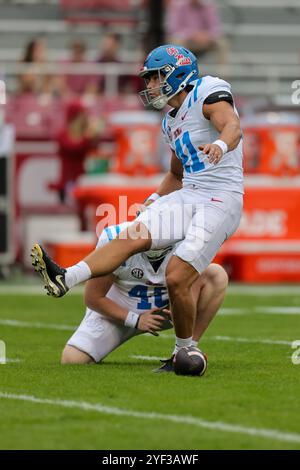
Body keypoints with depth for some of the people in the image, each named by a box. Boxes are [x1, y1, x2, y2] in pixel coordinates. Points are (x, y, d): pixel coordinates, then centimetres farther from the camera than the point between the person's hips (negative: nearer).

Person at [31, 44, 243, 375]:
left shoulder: (208, 93, -6)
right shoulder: (172, 121, 20)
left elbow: (232, 127, -27)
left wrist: (220, 144, -49)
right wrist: (155, 201, 19)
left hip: (220, 202, -8)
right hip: (188, 197, 8)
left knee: (177, 279, -16)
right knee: (133, 237, -15)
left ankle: (185, 352, 3)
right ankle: (65, 279, -30)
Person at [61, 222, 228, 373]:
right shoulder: (115, 241, -27)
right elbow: (93, 298, -17)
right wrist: (135, 320, -24)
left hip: (166, 308, 1)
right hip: (118, 311, -1)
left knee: (217, 275, -24)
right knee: (72, 360, -18)